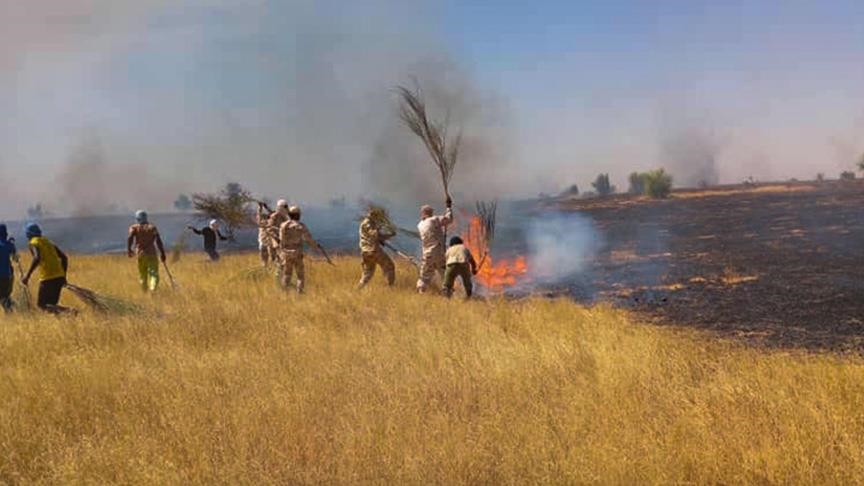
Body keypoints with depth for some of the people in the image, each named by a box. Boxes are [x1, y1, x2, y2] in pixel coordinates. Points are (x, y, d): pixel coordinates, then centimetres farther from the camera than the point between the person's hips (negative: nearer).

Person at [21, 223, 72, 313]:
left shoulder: (34, 243, 0)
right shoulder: (48, 242, 22)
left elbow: (37, 258, -20)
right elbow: (64, 257, 18)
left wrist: (28, 276, -20)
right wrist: (63, 276, 22)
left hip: (48, 278, -7)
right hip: (59, 276, 7)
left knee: (41, 304, -2)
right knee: (51, 305, 17)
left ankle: (68, 311, -24)